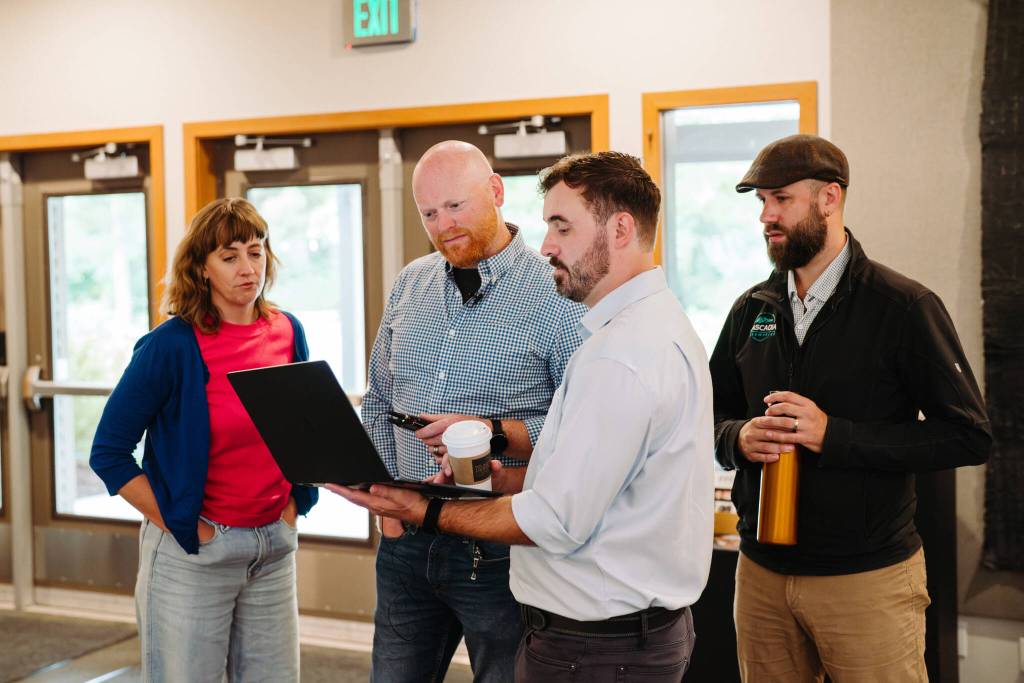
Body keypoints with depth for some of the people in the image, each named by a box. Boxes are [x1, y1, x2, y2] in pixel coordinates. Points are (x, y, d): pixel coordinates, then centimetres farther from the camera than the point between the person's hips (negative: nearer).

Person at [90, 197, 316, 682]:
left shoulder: (287, 333, 2)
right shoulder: (171, 346, -13)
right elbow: (109, 453, -10)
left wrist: (291, 509, 6)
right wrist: (179, 526, -12)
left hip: (274, 546, 5)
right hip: (193, 552, -4)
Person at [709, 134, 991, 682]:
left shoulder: (903, 307, -9)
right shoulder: (751, 309, 7)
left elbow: (968, 436, -12)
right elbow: (713, 417, 15)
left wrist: (833, 433, -21)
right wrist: (739, 438, -10)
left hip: (868, 577, -4)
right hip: (762, 571, 5)